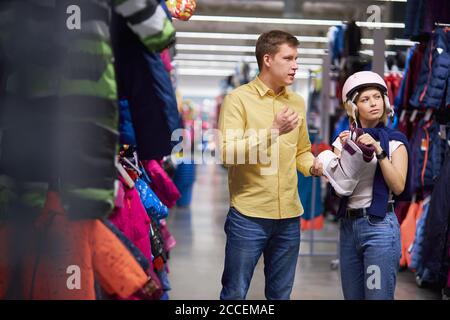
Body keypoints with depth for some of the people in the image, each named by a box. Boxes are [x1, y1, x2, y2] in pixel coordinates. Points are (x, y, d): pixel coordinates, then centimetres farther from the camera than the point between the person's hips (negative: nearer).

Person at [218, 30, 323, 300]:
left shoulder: (297, 102, 11)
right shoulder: (238, 99, -6)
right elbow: (227, 153, -17)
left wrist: (313, 166, -2)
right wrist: (274, 130, -21)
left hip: (289, 217, 5)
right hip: (249, 216, -5)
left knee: (280, 295, 14)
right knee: (235, 293, 4)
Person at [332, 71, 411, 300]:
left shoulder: (394, 141, -1)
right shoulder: (344, 139, 8)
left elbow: (398, 187, -11)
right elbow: (337, 186, 1)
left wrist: (379, 150, -18)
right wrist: (345, 152, -12)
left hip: (380, 226, -4)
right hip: (348, 225, 4)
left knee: (378, 295, -2)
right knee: (352, 295, 11)